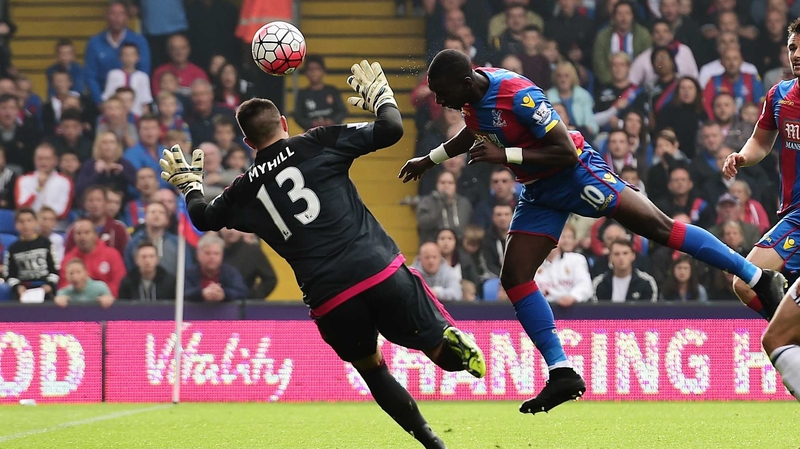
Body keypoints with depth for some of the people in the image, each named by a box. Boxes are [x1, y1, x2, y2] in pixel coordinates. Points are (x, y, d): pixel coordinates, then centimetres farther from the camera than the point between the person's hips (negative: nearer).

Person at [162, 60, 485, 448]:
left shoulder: (245, 192, 14)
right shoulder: (318, 145, 6)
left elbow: (203, 218, 34)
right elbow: (392, 129, 4)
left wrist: (188, 183, 54)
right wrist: (378, 94, 24)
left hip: (331, 303, 1)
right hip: (382, 272, -1)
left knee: (371, 368, 24)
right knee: (442, 348, 6)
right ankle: (455, 343, -32)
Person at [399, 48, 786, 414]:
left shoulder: (517, 96, -29)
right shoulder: (472, 95, -3)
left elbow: (566, 152, -29)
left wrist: (505, 155, -31)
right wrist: (429, 160, 25)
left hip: (576, 175, -9)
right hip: (539, 192, 9)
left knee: (658, 227, -13)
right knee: (514, 278, -2)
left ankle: (758, 277, -4)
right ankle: (562, 374, -1)